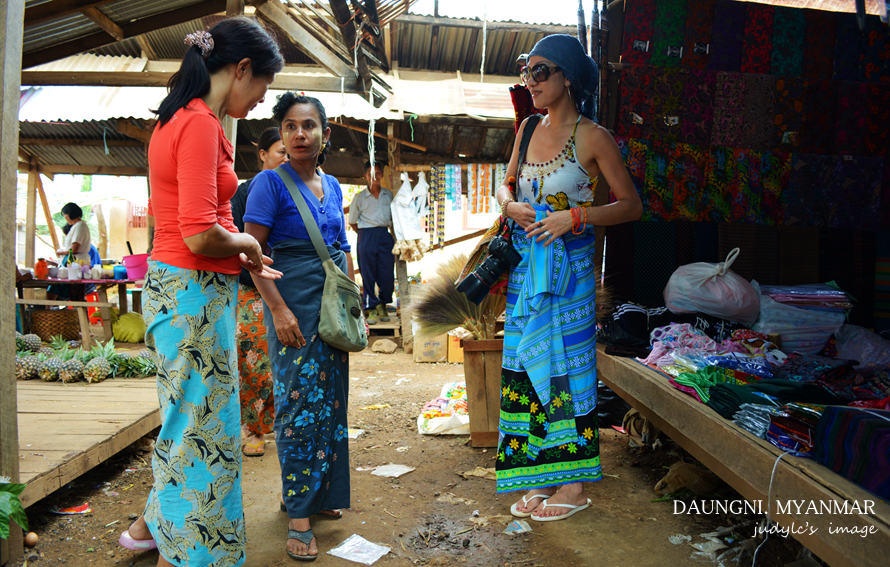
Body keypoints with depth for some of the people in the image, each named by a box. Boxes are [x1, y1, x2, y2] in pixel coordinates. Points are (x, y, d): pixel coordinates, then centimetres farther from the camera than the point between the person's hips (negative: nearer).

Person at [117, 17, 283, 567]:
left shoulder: (179, 119, 14)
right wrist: (245, 243, -6)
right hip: (194, 292, -10)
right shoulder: (201, 124, -17)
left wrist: (240, 258, 15)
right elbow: (201, 235, -25)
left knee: (187, 416, 22)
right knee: (202, 424, 3)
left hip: (174, 286, 10)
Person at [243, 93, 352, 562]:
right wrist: (278, 309, -19)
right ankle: (298, 515, 7)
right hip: (294, 304, -6)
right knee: (300, 403, -3)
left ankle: (323, 493, 29)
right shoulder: (271, 183, -7)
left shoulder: (333, 186, 12)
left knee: (332, 400, 12)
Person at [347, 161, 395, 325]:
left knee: (387, 274, 2)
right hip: (366, 236, -2)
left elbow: (394, 217, 20)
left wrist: (394, 235, 12)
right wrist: (364, 235, 3)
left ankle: (382, 305, 19)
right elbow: (352, 222, 8)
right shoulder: (359, 197, 3)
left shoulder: (389, 195, 11)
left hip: (385, 236, 3)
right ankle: (371, 309, 8)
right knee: (368, 275, 0)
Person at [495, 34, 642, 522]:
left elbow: (631, 205, -7)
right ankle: (541, 476, 21)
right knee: (524, 363, 8)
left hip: (568, 267, -6)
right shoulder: (529, 129, 10)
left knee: (565, 363, -1)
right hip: (525, 265, 6)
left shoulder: (593, 137, -8)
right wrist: (509, 204, -2)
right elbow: (506, 185, 21)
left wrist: (575, 216, -19)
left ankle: (574, 483, 13)